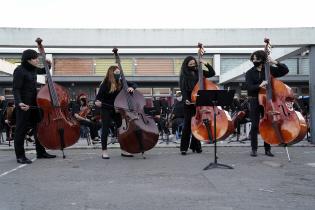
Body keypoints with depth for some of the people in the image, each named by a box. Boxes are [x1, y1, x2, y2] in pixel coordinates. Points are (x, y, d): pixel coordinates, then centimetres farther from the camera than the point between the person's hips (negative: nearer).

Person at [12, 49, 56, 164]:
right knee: (21, 129, 0)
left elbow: (43, 71, 29)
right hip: (24, 104, -8)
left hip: (34, 103, 9)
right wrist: (19, 103, -32)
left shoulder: (33, 69, 9)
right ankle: (20, 156, 8)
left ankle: (41, 152, 23)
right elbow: (16, 89, -18)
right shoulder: (19, 71, -14)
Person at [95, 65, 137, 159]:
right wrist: (97, 101, -33)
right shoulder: (105, 84, -13)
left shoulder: (121, 83, -1)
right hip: (106, 110, -5)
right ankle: (104, 151, 7)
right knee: (105, 130, -2)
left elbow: (133, 84, 7)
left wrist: (131, 88, -15)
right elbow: (99, 96, -11)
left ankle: (124, 150, 14)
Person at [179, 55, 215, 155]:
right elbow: (183, 89, -6)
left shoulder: (199, 72, 11)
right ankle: (184, 147, 3)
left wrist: (206, 64, 0)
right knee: (188, 124, -3)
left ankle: (195, 146, 17)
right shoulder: (184, 75, 1)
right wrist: (185, 99, -21)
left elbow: (212, 73, 11)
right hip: (189, 103, -3)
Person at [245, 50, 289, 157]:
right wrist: (259, 85, -32)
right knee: (255, 125, -3)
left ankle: (267, 149, 13)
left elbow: (285, 70, 2)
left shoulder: (269, 70, 5)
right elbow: (250, 87, -13)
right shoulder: (250, 73, 0)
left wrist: (275, 62, -9)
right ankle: (254, 149, 6)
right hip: (255, 101, -1)